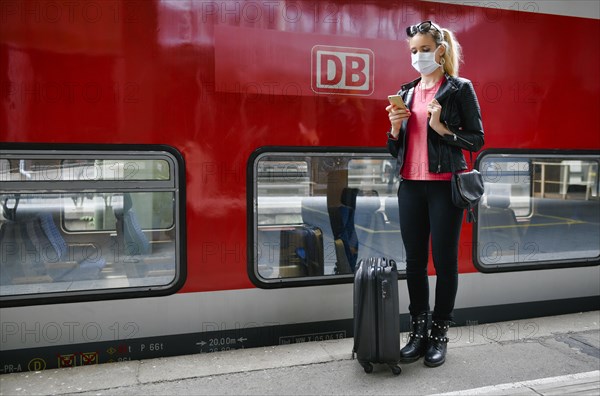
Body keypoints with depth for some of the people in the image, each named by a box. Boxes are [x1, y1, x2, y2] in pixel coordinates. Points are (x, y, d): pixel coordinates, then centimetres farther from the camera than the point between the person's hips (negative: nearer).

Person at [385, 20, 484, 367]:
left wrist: (442, 129, -15)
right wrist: (395, 127, -4)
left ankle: (440, 334, 15)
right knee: (414, 260, 7)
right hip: (411, 185, 5)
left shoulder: (460, 89, 1)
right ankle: (419, 331, 18)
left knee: (445, 260, 2)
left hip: (445, 185, -4)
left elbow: (477, 139, -1)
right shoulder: (407, 93, 14)